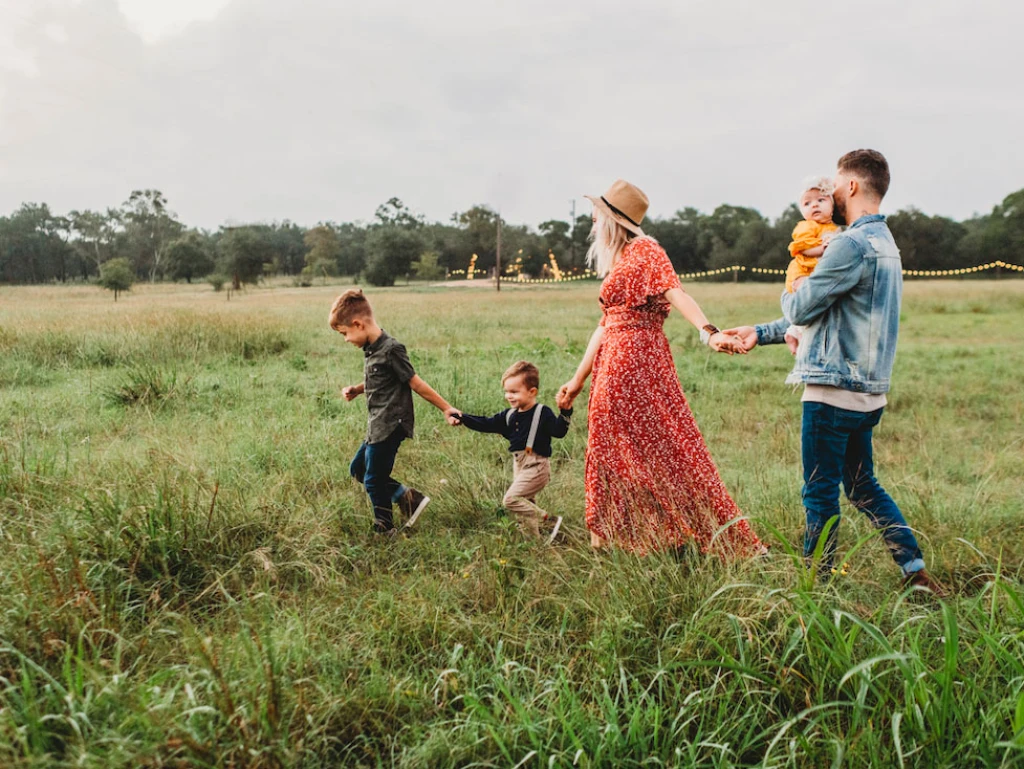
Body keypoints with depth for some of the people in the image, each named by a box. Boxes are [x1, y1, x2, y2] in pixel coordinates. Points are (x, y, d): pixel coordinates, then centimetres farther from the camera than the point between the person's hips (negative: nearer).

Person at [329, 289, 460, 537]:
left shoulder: (391, 349, -20)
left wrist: (446, 408, -11)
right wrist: (356, 389, 5)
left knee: (374, 481, 1)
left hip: (390, 426, -10)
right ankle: (408, 497, 18)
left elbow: (416, 383, -15)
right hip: (377, 426, 10)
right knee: (358, 469, 19)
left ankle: (385, 531, 20)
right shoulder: (370, 349, 8)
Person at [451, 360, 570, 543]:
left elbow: (558, 431, -21)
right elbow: (486, 424, 10)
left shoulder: (542, 413, -10)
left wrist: (565, 412, -36)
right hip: (519, 465, 8)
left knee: (511, 499, -16)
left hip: (537, 466, -8)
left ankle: (549, 521, -9)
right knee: (525, 503, 13)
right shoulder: (509, 415, 10)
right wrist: (463, 418, 0)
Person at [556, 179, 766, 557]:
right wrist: (578, 379, 23)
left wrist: (708, 332, -39)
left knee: (663, 447, -7)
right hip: (613, 366, 9)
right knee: (613, 452, 11)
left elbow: (676, 293, -22)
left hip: (638, 362, -9)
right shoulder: (616, 263, 20)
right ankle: (612, 540, 19)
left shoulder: (645, 250, -6)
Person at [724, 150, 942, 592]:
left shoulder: (853, 244, -17)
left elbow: (801, 310, -14)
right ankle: (916, 573, 20)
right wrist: (760, 333, 21)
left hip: (834, 390, -9)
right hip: (867, 392, 10)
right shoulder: (885, 244, 17)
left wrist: (791, 292, 11)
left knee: (820, 494, 2)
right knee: (863, 488, 18)